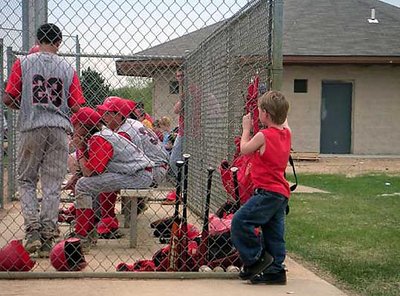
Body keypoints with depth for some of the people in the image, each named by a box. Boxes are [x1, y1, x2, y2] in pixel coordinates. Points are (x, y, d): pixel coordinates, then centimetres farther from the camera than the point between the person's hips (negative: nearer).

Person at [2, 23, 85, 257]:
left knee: (26, 180, 13)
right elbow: (76, 107, 0)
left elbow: (8, 99, -3)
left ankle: (33, 229, -3)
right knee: (53, 185, 5)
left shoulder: (23, 63, 1)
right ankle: (47, 237, 5)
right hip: (59, 130, 1)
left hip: (32, 129, -1)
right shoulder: (67, 68, 5)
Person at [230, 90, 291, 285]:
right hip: (281, 194, 9)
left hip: (267, 192, -9)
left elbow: (244, 149, 2)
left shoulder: (263, 136, -14)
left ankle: (256, 258, -5)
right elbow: (283, 120, 34)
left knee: (240, 221, -11)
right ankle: (275, 270, 14)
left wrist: (246, 128, 13)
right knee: (273, 234, 11)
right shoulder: (286, 133, 8)